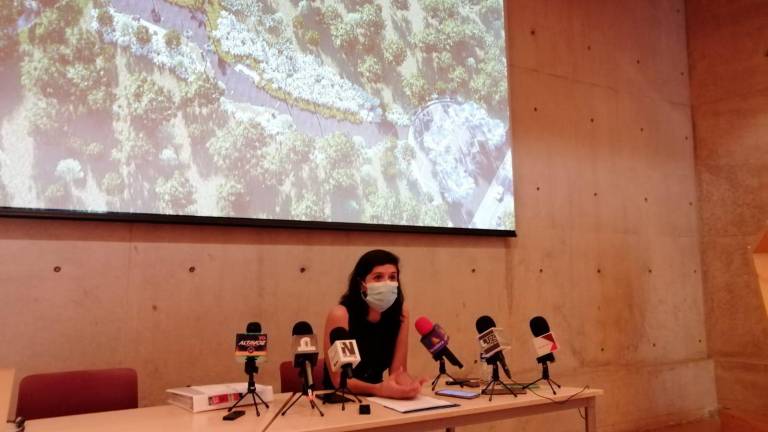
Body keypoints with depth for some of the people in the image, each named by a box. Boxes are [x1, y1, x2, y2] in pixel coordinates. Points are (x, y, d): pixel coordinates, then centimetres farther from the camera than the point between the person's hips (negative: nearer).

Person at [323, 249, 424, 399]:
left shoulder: (400, 311, -5)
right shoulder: (341, 314, -17)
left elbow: (399, 371, -5)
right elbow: (338, 379, -17)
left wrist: (410, 385, -26)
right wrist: (379, 389, -32)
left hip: (376, 401, 4)